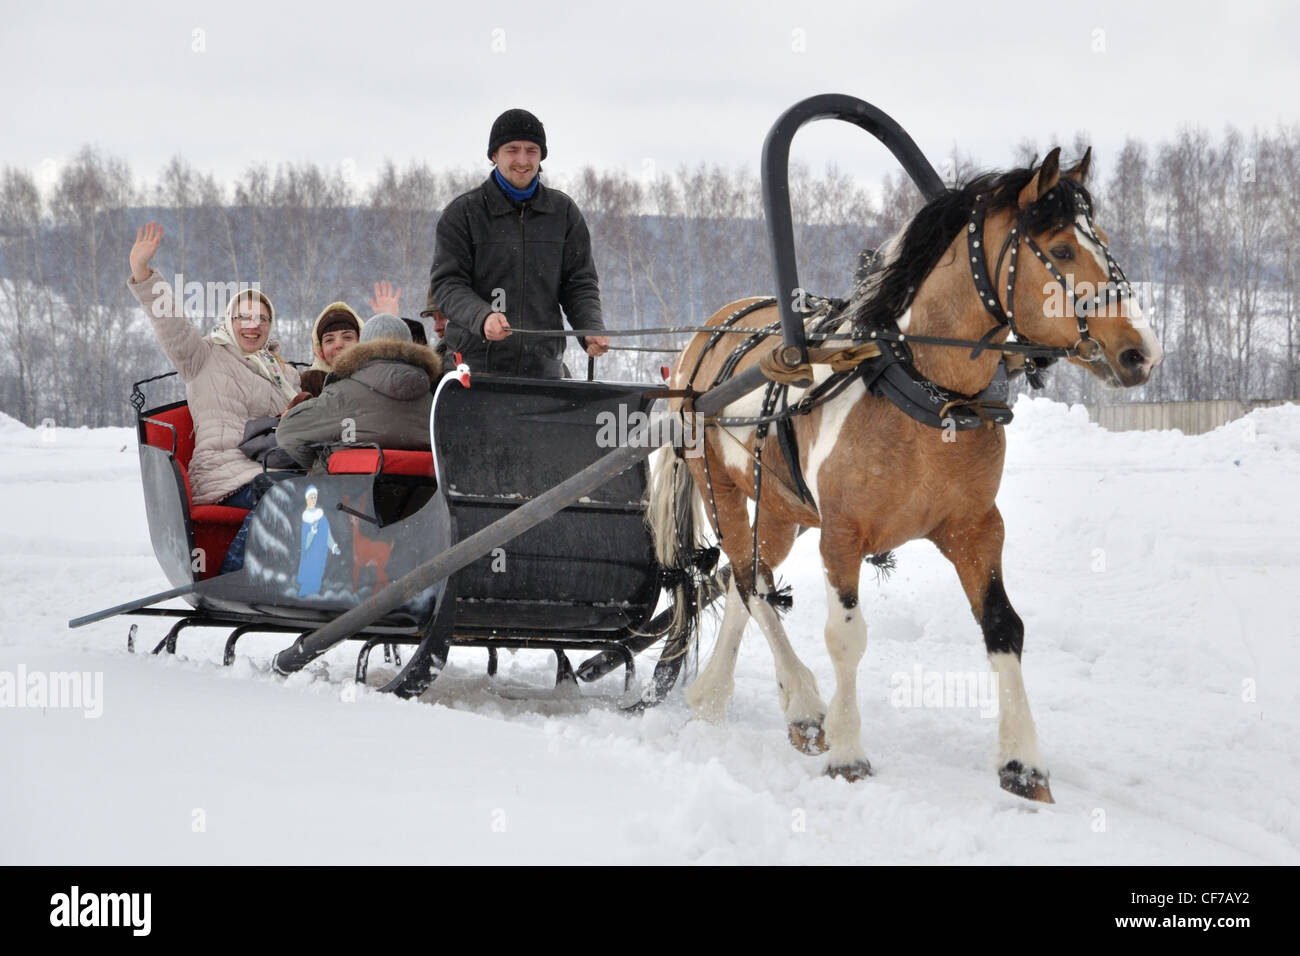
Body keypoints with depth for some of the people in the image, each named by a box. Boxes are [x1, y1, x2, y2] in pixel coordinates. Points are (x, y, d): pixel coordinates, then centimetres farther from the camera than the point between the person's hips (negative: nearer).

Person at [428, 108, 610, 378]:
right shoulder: (462, 212, 2)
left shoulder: (564, 212, 11)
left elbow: (580, 283, 11)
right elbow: (446, 283, -4)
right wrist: (481, 318, -25)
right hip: (476, 364, -2)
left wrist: (591, 330, -9)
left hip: (543, 368, 3)